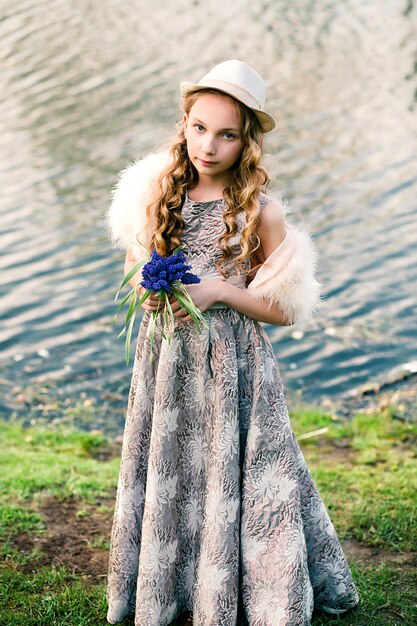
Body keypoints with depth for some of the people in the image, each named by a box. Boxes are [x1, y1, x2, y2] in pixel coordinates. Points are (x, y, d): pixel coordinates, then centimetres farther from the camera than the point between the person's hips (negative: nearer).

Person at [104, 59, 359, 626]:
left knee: (230, 480, 3)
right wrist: (147, 293, -7)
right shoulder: (159, 196, 1)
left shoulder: (261, 212, -9)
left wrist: (220, 291, -18)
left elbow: (285, 309, -5)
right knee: (166, 475, 13)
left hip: (234, 365, -3)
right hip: (165, 363, 4)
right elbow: (137, 269, 16)